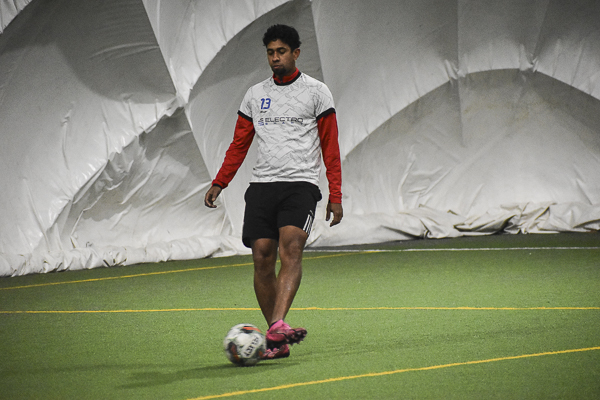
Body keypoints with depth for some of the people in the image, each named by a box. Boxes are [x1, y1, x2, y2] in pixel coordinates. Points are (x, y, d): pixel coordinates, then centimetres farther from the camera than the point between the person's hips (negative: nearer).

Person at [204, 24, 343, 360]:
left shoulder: (317, 92, 5)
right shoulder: (255, 95, 16)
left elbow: (330, 147, 4)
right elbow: (239, 144, 19)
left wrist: (335, 197, -3)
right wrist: (219, 184, 7)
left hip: (300, 184, -4)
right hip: (262, 185, 4)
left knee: (291, 250, -24)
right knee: (262, 259, -5)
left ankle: (278, 326, -37)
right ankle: (278, 343, 2)